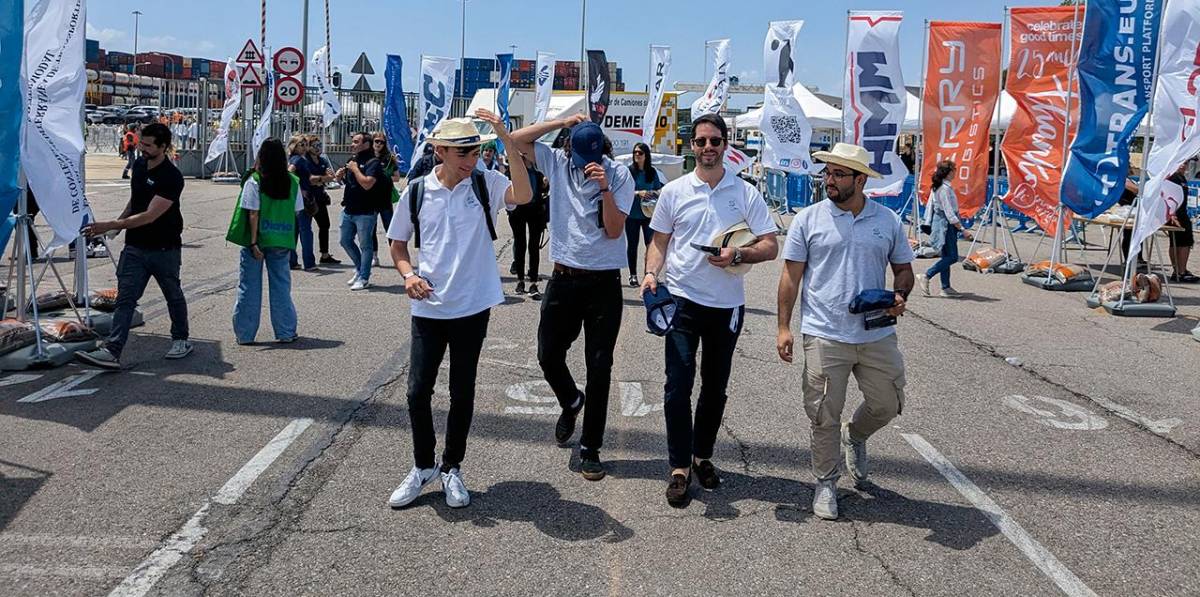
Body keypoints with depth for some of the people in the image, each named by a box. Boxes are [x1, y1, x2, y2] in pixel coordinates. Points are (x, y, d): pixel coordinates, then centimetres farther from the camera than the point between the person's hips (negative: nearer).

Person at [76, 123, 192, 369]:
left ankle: (181, 340, 32)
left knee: (173, 296, 13)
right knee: (125, 298, -4)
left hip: (165, 248, -6)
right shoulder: (139, 165, 5)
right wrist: (119, 222, 11)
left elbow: (150, 216, -25)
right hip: (135, 246, 6)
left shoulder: (171, 177, -19)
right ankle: (112, 351, -10)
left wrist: (111, 225, -28)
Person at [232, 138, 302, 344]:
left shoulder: (254, 181, -11)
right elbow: (297, 213, 3)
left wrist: (253, 242, -12)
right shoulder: (293, 181, -1)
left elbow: (253, 214, -13)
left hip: (258, 241, -2)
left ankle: (244, 334, 14)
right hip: (282, 241, 3)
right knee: (281, 287, 12)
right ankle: (286, 332, 16)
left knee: (249, 287, 8)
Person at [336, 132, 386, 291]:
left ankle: (364, 278, 5)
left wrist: (355, 169, -15)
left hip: (365, 212, -9)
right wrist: (341, 176, 5)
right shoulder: (353, 160, 14)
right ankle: (360, 269, 32)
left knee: (365, 245, -1)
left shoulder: (373, 162, -11)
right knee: (346, 241, 15)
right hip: (349, 210, 9)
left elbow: (367, 184, -25)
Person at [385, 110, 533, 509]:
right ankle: (423, 466, 25)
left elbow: (523, 195, -25)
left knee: (462, 392, 9)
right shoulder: (416, 192, 0)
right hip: (427, 309, 1)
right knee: (418, 391, 3)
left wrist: (506, 139, -30)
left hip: (472, 308, -1)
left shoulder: (485, 185, -4)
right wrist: (408, 274, -9)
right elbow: (398, 244, 11)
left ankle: (452, 468, 27)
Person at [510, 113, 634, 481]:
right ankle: (571, 402, 41)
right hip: (564, 278, 3)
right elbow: (516, 140, -6)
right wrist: (561, 122, -7)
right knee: (548, 355, 8)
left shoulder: (619, 176, -6)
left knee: (599, 367, 2)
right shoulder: (557, 163, 2)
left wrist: (605, 187, -23)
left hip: (604, 282, -2)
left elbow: (614, 231, -12)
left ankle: (590, 448, 13)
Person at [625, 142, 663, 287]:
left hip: (649, 214, 2)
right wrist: (638, 193, -23)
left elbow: (659, 190, 12)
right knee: (632, 245, 8)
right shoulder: (629, 171, -5)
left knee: (651, 244, -1)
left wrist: (654, 193, -10)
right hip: (632, 214, -1)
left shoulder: (652, 172, 4)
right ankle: (633, 275, 19)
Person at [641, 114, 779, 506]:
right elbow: (659, 241, 9)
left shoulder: (746, 193, 2)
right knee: (678, 385, -6)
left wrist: (738, 255, -18)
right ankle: (680, 467, 4)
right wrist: (651, 273, -9)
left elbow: (770, 246, 0)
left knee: (715, 386, 13)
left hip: (727, 304, 1)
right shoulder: (674, 191, 3)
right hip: (683, 300, -1)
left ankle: (702, 456, 30)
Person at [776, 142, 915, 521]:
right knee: (825, 416, 3)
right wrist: (783, 327, -5)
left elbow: (904, 269, 15)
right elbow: (791, 276, 0)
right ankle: (826, 483, 21)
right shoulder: (808, 220, -1)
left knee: (887, 405, 13)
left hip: (877, 336, 3)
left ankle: (855, 437, 44)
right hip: (825, 337, -2)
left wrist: (900, 297, -7)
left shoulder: (888, 221, 6)